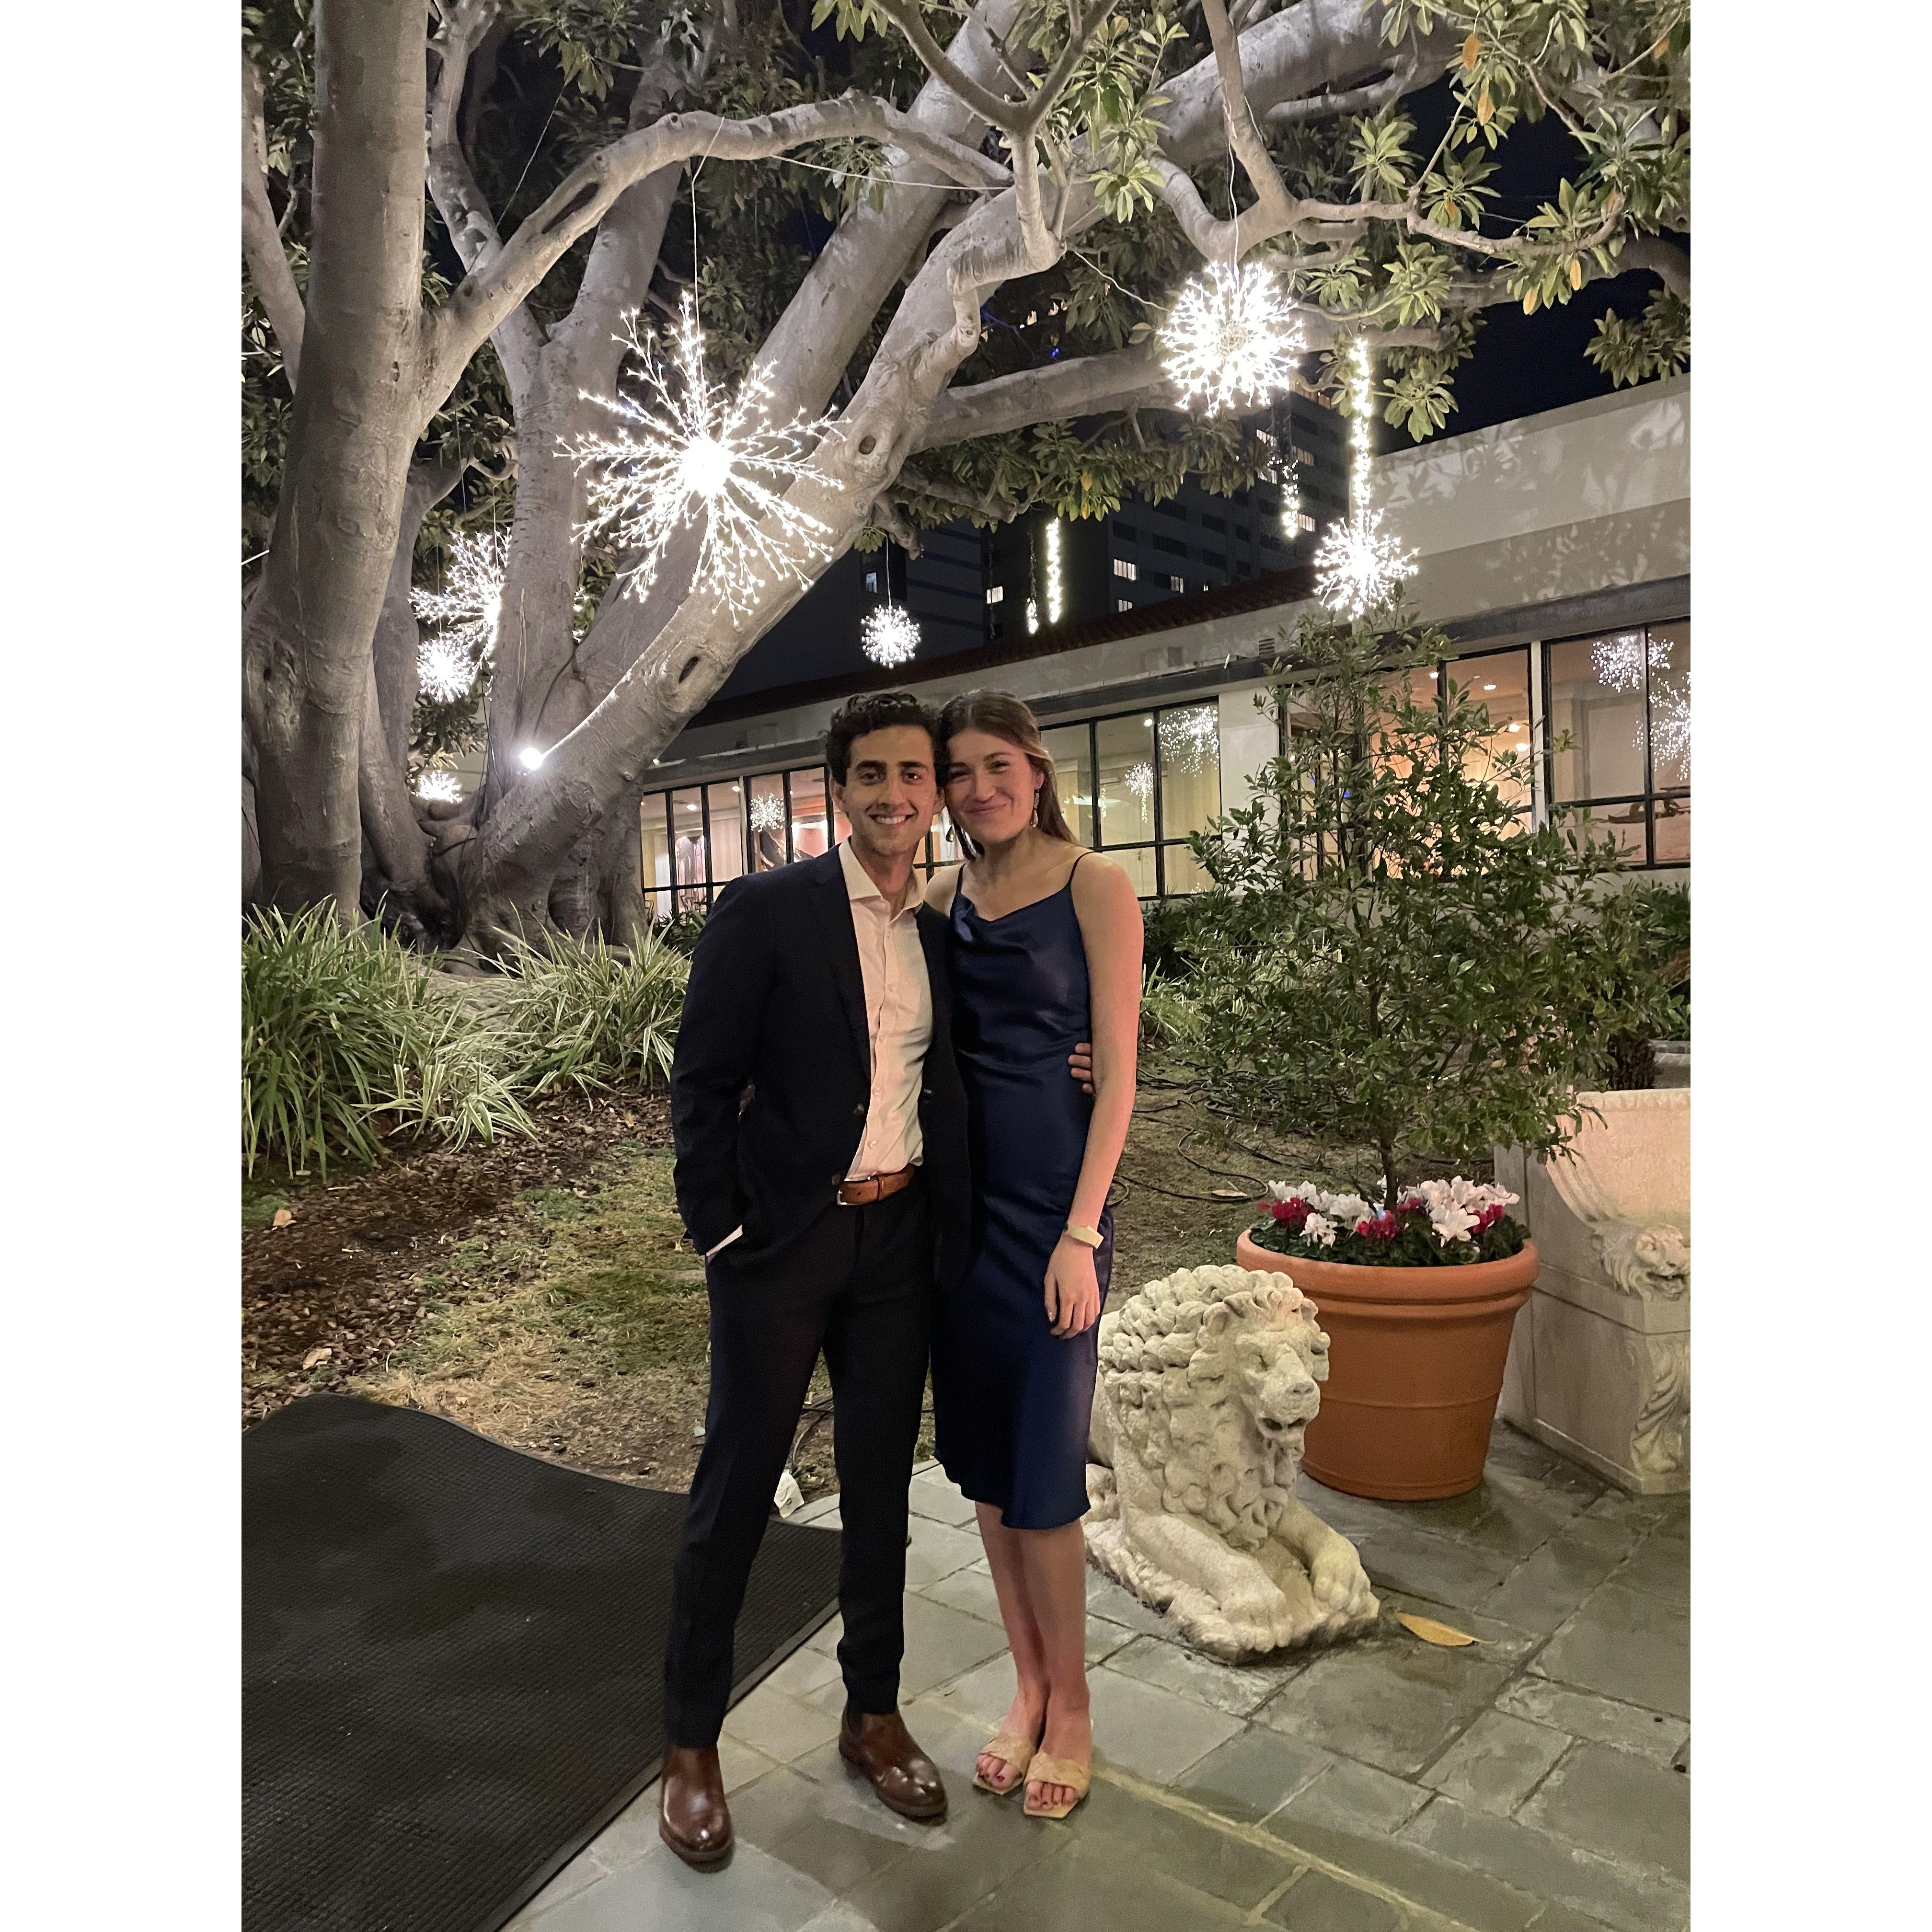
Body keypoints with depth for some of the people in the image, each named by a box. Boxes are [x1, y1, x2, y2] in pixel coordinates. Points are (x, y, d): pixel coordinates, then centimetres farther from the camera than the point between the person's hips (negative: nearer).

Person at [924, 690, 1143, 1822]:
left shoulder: (1095, 887, -6)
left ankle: (1072, 1709, 23)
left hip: (1053, 1193, -5)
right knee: (984, 1457, 12)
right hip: (959, 1188, 5)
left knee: (1044, 1466, 1)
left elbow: (1116, 1074, -9)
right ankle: (1029, 1689, 30)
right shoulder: (944, 900, 10)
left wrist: (1080, 1233, -14)